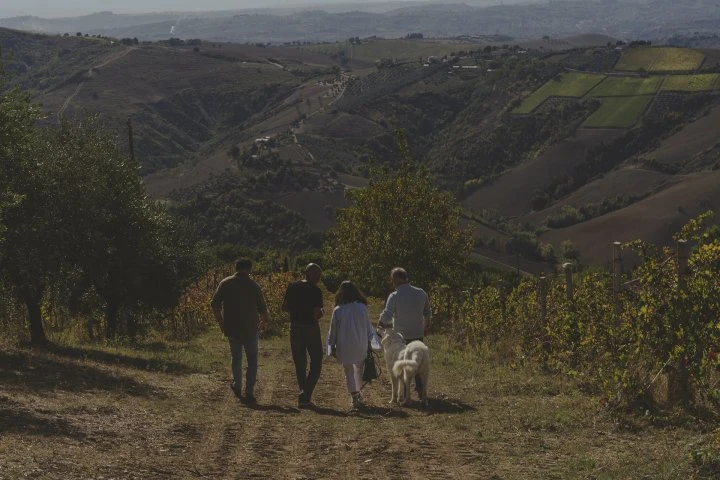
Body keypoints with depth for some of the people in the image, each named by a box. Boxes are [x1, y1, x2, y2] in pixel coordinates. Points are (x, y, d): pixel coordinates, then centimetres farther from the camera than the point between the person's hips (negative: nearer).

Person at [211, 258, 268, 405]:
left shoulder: (225, 284, -1)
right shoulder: (254, 286, -5)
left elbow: (214, 305, -2)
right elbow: (263, 309, -3)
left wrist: (220, 321, 12)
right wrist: (263, 323, 16)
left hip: (232, 328, 2)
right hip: (250, 329, -2)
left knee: (236, 356, 23)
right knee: (252, 360, 9)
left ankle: (237, 385, 18)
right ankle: (249, 393, 3)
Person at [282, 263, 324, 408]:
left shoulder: (293, 287, 3)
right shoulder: (315, 291, -13)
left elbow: (284, 307, 6)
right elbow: (317, 315, -17)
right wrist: (322, 312, 4)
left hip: (295, 329, 5)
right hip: (311, 329, -5)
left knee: (300, 365, 13)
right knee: (316, 363, 6)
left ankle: (304, 396, 16)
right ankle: (305, 395, -6)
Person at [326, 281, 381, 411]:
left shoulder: (338, 310, -10)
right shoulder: (362, 307, -5)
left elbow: (333, 330, -4)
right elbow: (368, 327, 3)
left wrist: (332, 346, 7)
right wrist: (369, 342, 15)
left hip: (345, 346, -2)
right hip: (361, 345, 2)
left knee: (349, 372, 6)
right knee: (359, 368, 22)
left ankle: (355, 397, 2)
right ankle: (357, 393, 26)